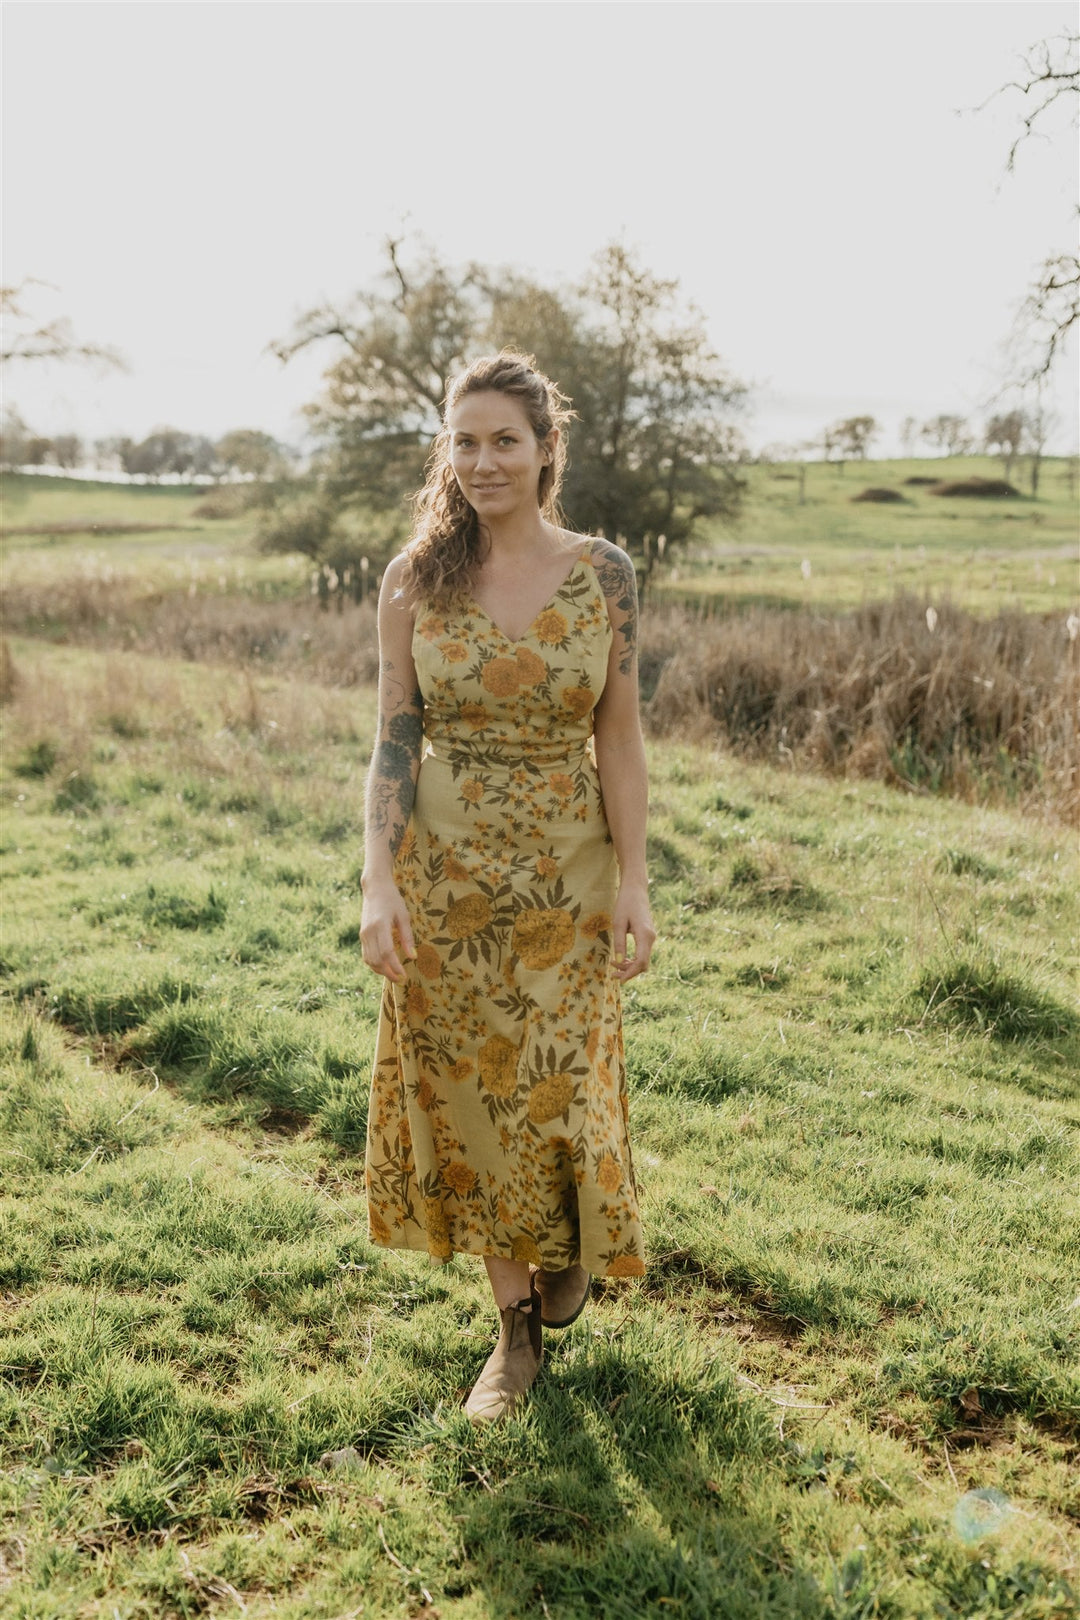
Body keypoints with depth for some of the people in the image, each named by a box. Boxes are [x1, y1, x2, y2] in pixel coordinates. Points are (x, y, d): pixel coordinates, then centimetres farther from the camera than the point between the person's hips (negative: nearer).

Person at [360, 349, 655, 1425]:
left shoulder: (602, 573, -4)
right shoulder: (415, 580, -3)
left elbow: (619, 737, -2)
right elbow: (394, 739, -3)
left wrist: (634, 882, -5)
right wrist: (379, 882, -12)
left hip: (569, 874, -1)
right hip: (447, 879, 1)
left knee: (559, 1091, 3)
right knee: (469, 1097, 9)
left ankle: (574, 1245, 39)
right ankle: (518, 1326, 28)